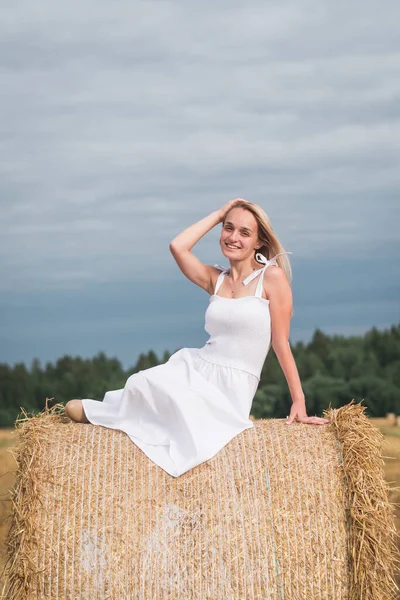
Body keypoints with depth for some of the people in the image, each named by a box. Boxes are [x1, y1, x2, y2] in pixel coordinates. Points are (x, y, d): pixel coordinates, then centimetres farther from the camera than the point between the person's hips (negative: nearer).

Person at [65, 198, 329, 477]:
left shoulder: (272, 276, -2)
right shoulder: (215, 278, 12)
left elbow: (281, 342, -1)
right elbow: (177, 247, -4)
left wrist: (299, 401, -3)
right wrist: (218, 214, 5)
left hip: (231, 389, -4)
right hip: (194, 368, 4)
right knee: (144, 382, -30)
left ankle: (95, 412, -5)